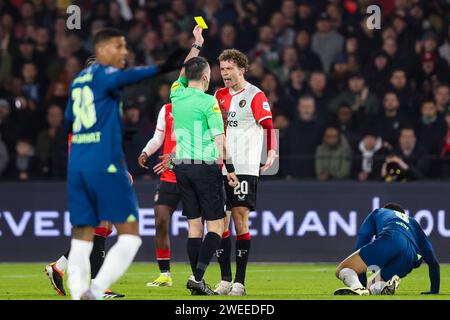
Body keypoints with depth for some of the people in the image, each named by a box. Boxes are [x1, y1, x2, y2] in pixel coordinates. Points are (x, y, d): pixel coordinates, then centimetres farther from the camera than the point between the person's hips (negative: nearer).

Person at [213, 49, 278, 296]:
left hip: (245, 169, -6)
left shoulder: (255, 95, -4)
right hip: (220, 169, 6)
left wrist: (271, 152, -26)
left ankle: (240, 282, -5)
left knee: (240, 221, -8)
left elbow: (268, 126, -11)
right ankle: (225, 280, 8)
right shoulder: (220, 95, 15)